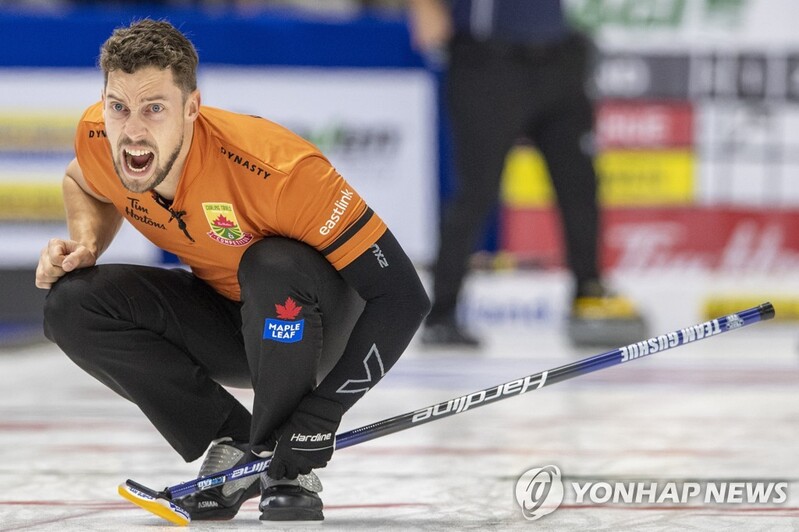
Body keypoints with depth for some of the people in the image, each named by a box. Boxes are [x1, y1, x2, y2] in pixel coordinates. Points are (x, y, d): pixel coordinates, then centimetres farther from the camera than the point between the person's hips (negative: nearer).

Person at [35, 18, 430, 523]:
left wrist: (321, 414, -37)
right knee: (73, 304, -17)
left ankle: (292, 472, -17)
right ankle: (235, 446, -5)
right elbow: (86, 184, 11)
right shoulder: (98, 138, -19)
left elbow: (404, 296, -34)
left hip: (312, 321, -5)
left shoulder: (276, 168, -36)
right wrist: (83, 243, -13)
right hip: (224, 315, 5)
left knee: (275, 266, -38)